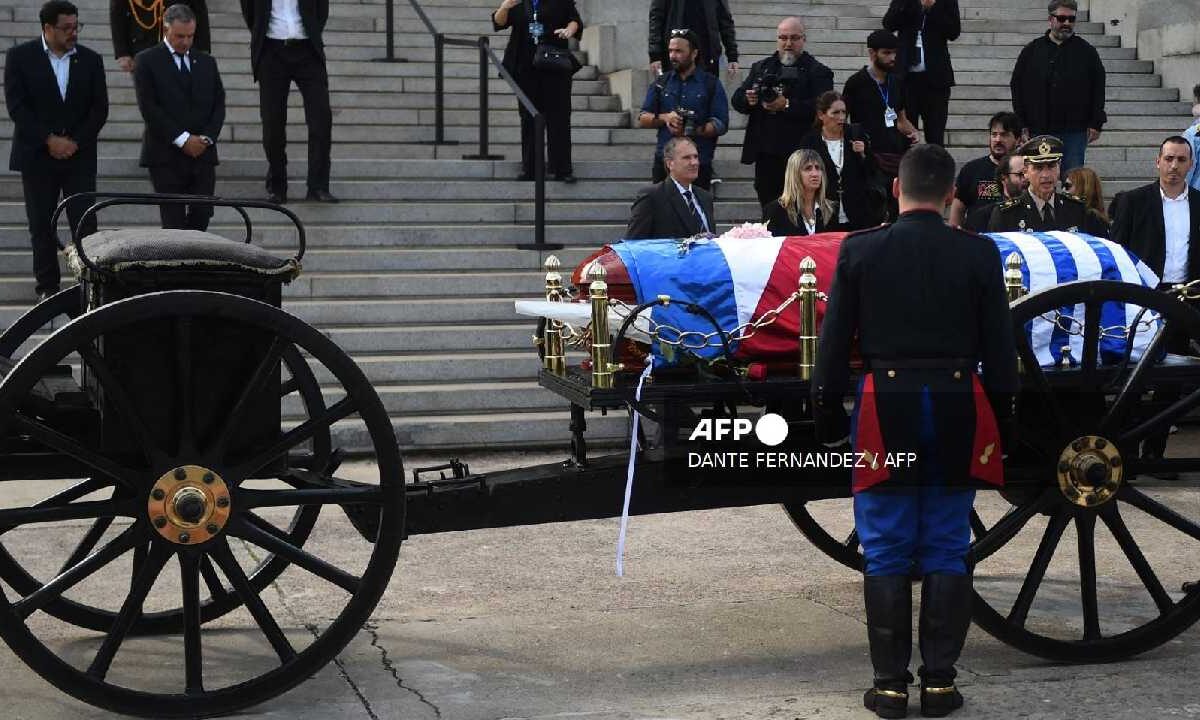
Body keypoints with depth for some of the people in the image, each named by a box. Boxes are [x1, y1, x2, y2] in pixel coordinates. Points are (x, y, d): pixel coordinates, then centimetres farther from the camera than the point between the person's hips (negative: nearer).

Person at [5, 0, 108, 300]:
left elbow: (99, 108, 3)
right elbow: (17, 105, -6)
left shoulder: (91, 59, 5)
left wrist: (76, 141, -8)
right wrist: (49, 139, -13)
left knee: (86, 223, -6)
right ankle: (48, 285, 12)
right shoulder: (20, 56, -1)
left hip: (79, 154, 1)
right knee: (41, 225, 4)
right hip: (37, 154, -1)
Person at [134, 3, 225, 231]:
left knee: (202, 215, -4)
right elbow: (148, 107, -8)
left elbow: (219, 104, 13)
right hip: (166, 155, -4)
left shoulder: (206, 62, 16)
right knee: (174, 221, -5)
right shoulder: (147, 61, 1)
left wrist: (207, 138, -4)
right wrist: (183, 139, -12)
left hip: (203, 153, 4)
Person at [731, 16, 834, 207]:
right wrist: (748, 100, -10)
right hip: (765, 154, 5)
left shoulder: (817, 72, 2)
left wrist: (787, 105, -23)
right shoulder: (761, 68, 18)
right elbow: (737, 100, 14)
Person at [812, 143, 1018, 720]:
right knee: (947, 553, 9)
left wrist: (827, 419, 7)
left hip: (886, 407, -1)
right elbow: (999, 349, 1)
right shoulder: (980, 254, -1)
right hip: (958, 412, 1)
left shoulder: (859, 250, -3)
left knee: (886, 554, 6)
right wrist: (998, 421, 12)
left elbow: (833, 345, -2)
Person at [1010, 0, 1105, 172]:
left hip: (1075, 132, -1)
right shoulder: (1031, 51, 8)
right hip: (1039, 131, 1)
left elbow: (1098, 90, 6)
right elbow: (1017, 88, 7)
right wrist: (1021, 125, 0)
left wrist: (1096, 124, -1)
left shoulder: (1087, 52, 6)